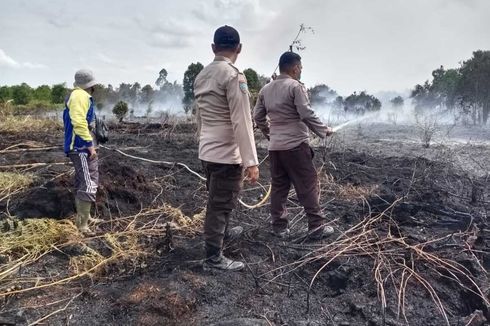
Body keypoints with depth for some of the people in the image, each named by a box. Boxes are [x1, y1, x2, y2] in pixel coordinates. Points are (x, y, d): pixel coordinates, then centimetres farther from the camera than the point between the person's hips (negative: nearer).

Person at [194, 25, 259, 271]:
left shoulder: (201, 76, 8)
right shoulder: (233, 75, -17)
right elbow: (242, 123, -22)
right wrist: (252, 161, -20)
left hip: (207, 152, 8)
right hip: (227, 154, -8)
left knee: (217, 200, 25)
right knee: (221, 204, 3)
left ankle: (222, 231, 47)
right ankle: (214, 257, 16)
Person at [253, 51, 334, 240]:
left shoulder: (266, 89, 11)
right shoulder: (295, 86, -9)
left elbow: (257, 116, 15)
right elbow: (307, 115, -15)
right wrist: (324, 131, -3)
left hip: (274, 147, 7)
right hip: (295, 145, -6)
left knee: (278, 187, 11)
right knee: (308, 186, 1)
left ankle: (279, 227, 16)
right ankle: (316, 227, 5)